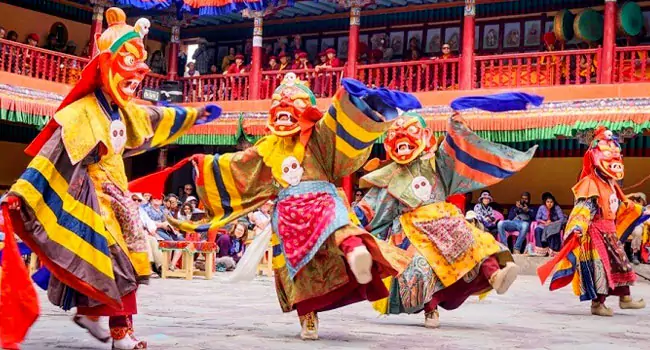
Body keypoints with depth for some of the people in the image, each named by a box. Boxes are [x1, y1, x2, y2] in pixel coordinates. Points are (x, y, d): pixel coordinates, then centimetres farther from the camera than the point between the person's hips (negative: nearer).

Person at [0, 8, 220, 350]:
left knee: (124, 257, 10)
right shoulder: (83, 113, -20)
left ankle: (90, 312, 25)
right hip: (93, 194, -9)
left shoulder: (126, 111, 8)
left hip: (115, 192, 9)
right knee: (114, 260, -10)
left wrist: (193, 115, 40)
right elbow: (53, 152, -26)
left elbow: (159, 117, 27)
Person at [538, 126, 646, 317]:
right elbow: (582, 207, -25)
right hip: (595, 233, -10)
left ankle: (625, 298, 25)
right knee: (599, 267, -7)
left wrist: (639, 210, 32)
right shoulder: (590, 183, -15)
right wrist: (577, 226, -37)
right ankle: (597, 304, 1)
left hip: (610, 233, 10)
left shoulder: (612, 184, 15)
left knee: (620, 263, 14)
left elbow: (623, 206, 28)